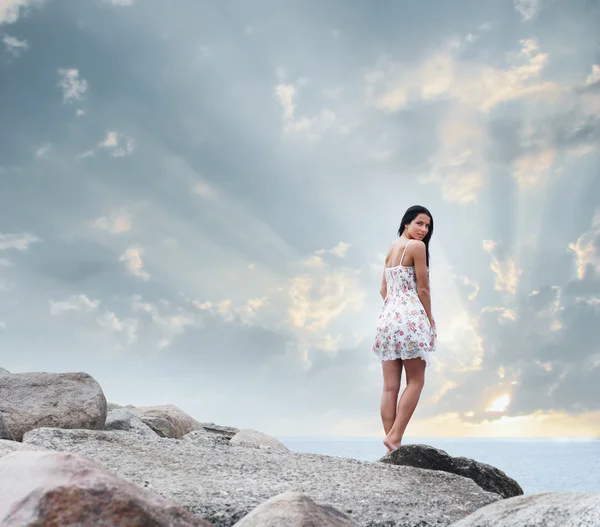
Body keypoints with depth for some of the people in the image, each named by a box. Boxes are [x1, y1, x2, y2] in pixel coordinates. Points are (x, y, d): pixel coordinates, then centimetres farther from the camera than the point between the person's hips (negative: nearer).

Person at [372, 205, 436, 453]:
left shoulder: (391, 248, 19)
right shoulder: (417, 246, -5)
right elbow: (422, 289, -6)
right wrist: (430, 320, 2)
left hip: (387, 316, 7)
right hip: (410, 317, -7)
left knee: (390, 387, 3)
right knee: (415, 382, 0)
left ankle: (391, 442, 3)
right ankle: (395, 436, -11)